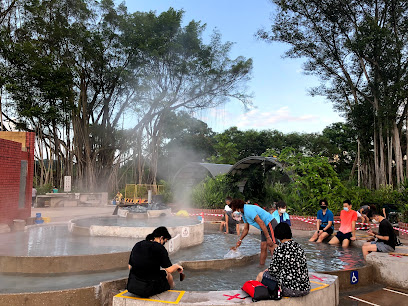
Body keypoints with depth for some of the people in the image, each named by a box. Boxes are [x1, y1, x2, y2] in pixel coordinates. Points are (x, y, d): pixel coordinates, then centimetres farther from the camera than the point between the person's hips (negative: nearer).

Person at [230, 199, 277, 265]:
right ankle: (261, 266, 15)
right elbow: (246, 229, 22)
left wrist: (268, 237, -26)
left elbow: (261, 223, -26)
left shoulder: (248, 210, -22)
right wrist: (240, 240, 22)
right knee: (263, 247, 10)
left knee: (271, 247, -14)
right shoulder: (244, 214, 11)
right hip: (265, 228, 10)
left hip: (270, 224, -10)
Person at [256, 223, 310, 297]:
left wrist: (268, 270, 15)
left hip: (289, 290, -7)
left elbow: (273, 271, -9)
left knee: (260, 275, 12)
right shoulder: (299, 246, 7)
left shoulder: (279, 249, -13)